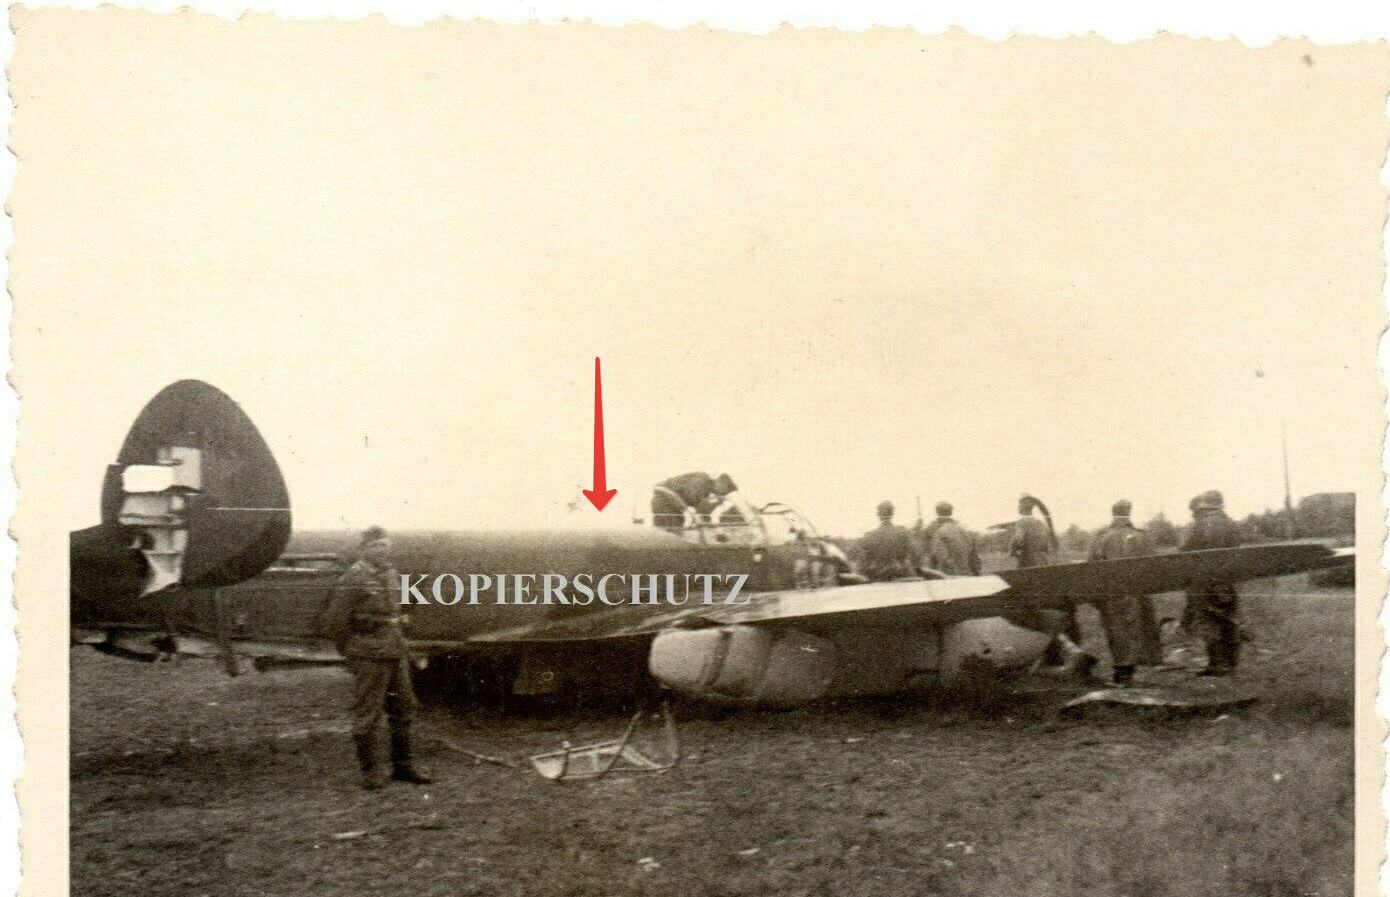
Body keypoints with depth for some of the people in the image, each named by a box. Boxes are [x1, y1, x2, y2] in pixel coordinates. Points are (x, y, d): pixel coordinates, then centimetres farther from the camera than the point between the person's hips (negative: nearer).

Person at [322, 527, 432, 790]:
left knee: (403, 708, 13)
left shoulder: (392, 573, 10)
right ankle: (371, 770, 9)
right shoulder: (354, 578, -13)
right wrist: (352, 654, -4)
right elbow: (336, 622, -11)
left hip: (396, 653, 8)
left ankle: (402, 765, 23)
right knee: (368, 714, 0)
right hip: (370, 657, -8)